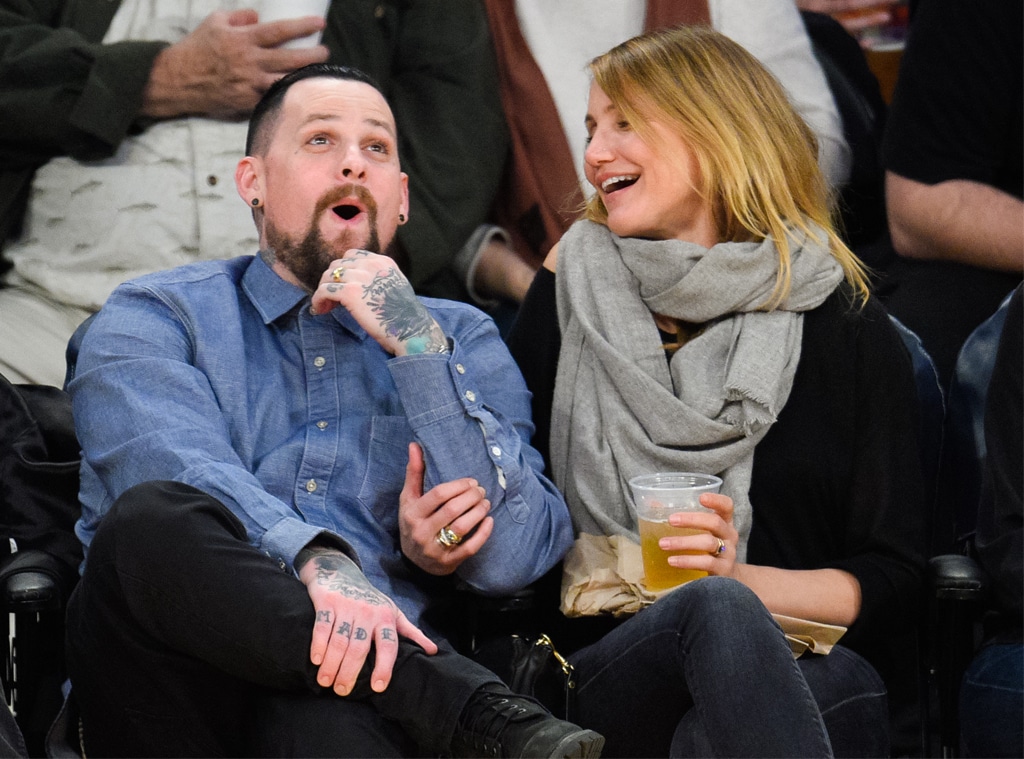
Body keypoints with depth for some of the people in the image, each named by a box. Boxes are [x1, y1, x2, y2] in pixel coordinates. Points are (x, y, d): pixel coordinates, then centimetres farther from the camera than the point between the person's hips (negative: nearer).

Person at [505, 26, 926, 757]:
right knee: (713, 608, -36)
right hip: (608, 665, 1)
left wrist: (739, 578, -12)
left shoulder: (846, 327, 10)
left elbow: (896, 584, 5)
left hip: (812, 674, -1)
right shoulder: (575, 295, 16)